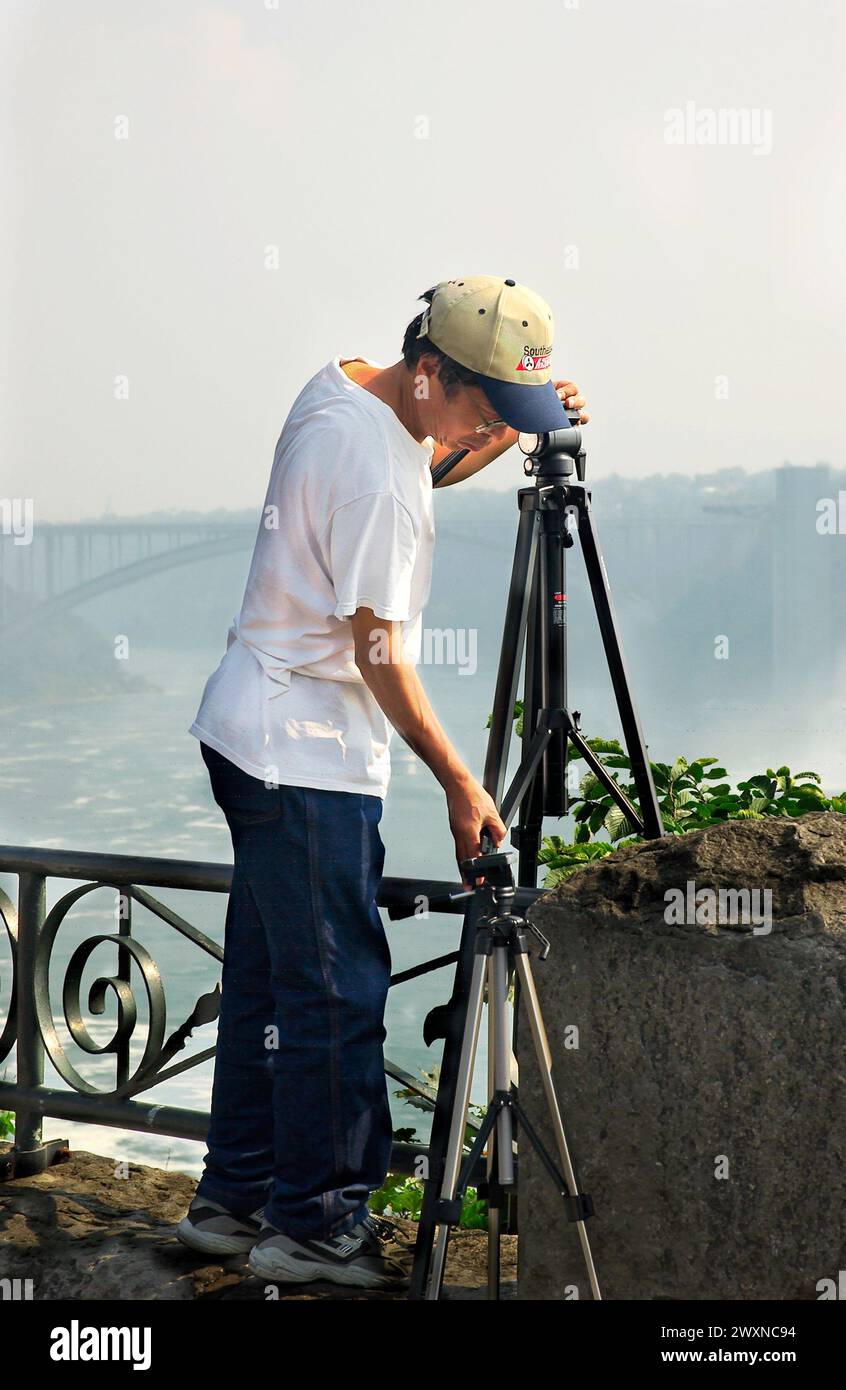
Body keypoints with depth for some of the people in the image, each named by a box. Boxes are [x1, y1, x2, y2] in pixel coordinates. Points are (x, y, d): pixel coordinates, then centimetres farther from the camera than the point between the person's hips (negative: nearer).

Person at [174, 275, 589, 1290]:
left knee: (266, 975, 15)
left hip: (250, 731, 10)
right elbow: (379, 655, -20)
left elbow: (426, 473, 28)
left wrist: (519, 435, 10)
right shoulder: (378, 472, -22)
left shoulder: (336, 390, 7)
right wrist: (459, 783, -14)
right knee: (336, 989, -3)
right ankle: (317, 1224, 6)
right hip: (309, 756, -10)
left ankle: (236, 1197, 24)